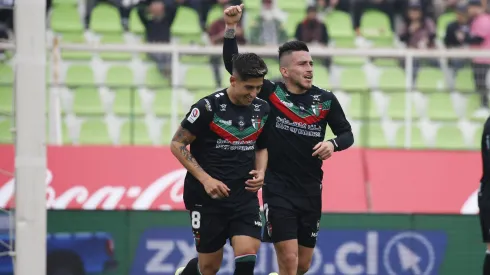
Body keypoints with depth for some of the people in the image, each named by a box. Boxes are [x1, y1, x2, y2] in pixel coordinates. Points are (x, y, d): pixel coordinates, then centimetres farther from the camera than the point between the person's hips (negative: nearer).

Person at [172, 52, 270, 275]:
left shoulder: (262, 110, 3)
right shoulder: (208, 107, -13)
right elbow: (177, 144, -8)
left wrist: (261, 172, -3)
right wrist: (206, 179, -16)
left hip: (245, 195, 3)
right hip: (207, 197, -3)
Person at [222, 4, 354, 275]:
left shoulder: (326, 100, 1)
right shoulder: (270, 93, -5)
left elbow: (346, 133, 11)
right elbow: (233, 64, -7)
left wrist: (333, 144, -12)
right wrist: (231, 28, -20)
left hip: (311, 192, 4)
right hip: (278, 190, -4)